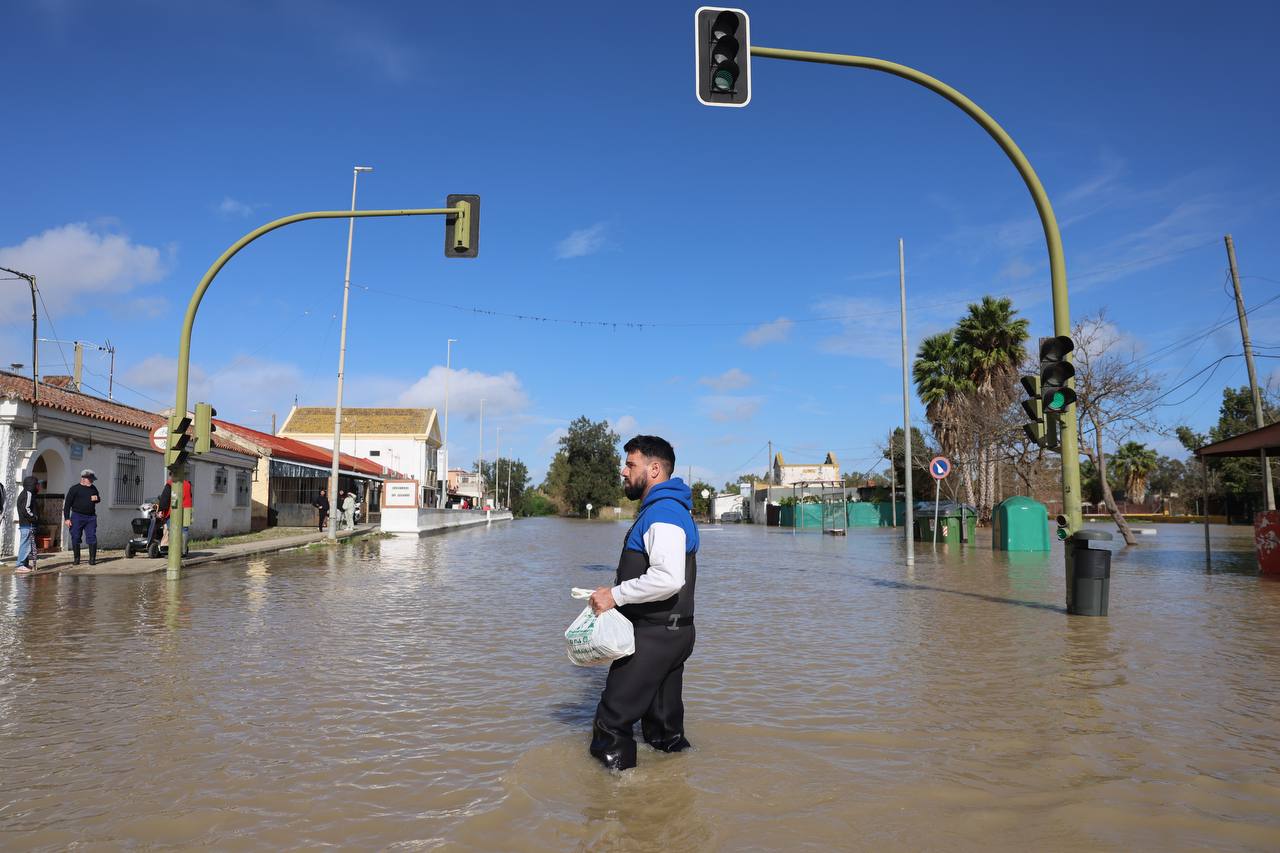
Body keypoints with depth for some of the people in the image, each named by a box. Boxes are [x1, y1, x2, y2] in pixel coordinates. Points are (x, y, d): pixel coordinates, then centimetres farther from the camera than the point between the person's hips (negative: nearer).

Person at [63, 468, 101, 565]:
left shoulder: (93, 488, 15)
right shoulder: (74, 489, -1)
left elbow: (98, 499, 29)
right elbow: (67, 504, -2)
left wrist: (97, 499, 3)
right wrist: (66, 518, -8)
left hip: (91, 517, 3)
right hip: (77, 516, -3)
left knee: (92, 538, -3)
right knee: (76, 538, 2)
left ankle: (92, 559, 0)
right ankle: (76, 559, 13)